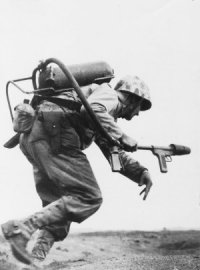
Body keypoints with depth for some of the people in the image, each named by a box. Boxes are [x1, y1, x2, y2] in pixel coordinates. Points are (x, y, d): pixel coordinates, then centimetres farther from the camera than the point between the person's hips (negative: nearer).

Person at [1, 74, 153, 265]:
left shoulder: (108, 117, 34)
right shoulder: (110, 95, 6)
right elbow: (92, 111, -19)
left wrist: (140, 172, 20)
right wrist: (122, 137, -13)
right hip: (53, 136, -10)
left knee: (60, 203, 17)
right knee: (88, 198, -9)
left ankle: (37, 255, 5)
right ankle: (22, 228, -18)